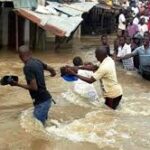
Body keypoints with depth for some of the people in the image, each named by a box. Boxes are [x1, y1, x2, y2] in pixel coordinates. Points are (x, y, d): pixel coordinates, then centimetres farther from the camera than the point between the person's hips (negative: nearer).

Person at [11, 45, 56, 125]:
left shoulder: (27, 67, -19)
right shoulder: (37, 61, 6)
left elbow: (34, 87, -22)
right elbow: (52, 70, 21)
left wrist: (17, 84, -12)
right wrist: (53, 74, 45)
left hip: (41, 101, -9)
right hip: (46, 98, 9)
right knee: (41, 124, 20)